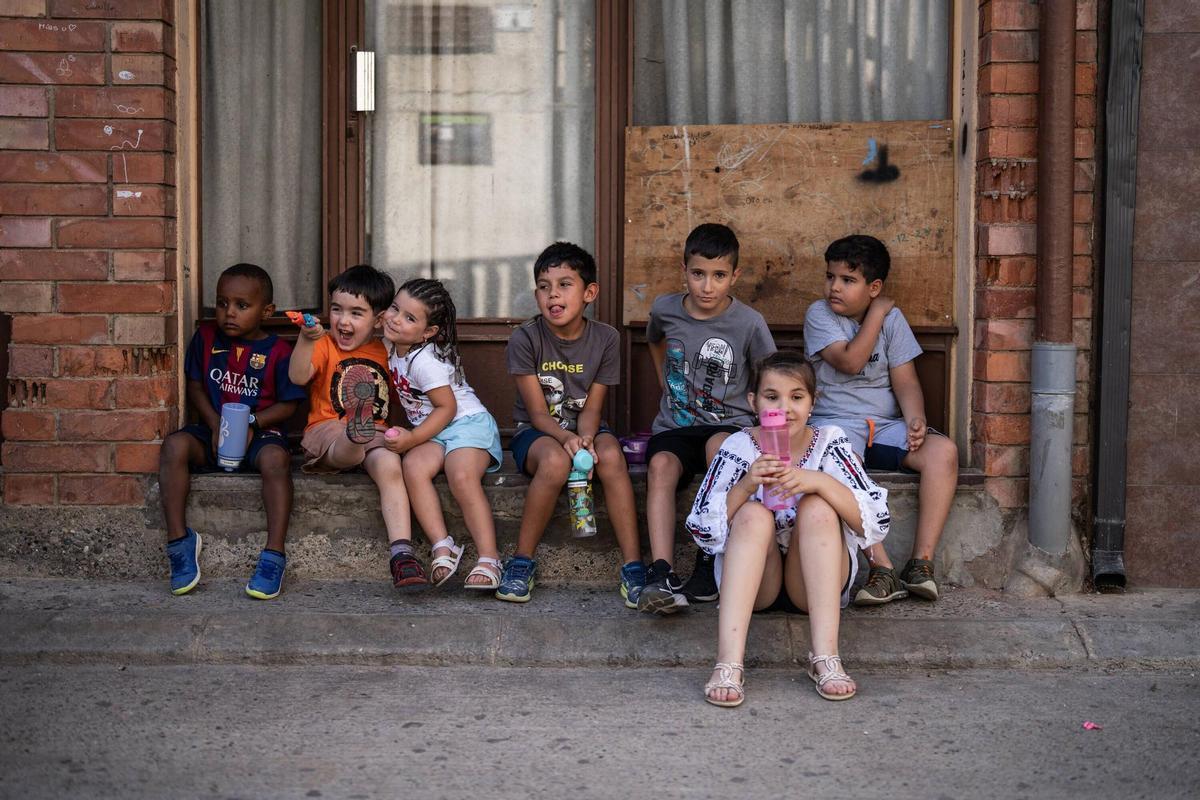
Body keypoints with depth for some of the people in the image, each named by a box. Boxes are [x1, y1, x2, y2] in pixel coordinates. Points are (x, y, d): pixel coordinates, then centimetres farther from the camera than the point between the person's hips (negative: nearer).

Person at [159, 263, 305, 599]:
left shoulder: (277, 351, -3)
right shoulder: (206, 336, 7)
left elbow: (287, 404, -2)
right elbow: (195, 387, 8)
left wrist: (253, 423, -18)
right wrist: (215, 424, -8)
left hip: (261, 432, -3)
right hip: (213, 431, 3)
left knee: (275, 458, -37)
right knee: (174, 446, -28)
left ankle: (274, 555, -35)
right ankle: (179, 539, -22)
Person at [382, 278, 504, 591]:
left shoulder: (425, 361, -20)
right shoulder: (392, 347, 6)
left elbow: (447, 407, -18)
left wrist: (412, 438, -22)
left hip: (467, 423, -7)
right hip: (432, 433, 7)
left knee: (463, 478, -32)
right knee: (413, 467, -24)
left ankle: (489, 559, -32)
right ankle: (443, 547, -28)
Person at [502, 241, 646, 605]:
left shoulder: (606, 339, -4)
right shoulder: (525, 338, -11)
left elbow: (590, 408, -4)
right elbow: (538, 413, -13)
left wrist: (585, 438, -27)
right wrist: (565, 438, -33)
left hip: (583, 429, 2)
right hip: (536, 432, -2)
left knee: (611, 454, -32)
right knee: (555, 461, -37)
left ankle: (633, 566, -29)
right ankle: (522, 561, -21)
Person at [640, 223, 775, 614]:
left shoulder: (749, 324, -6)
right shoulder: (665, 309, 3)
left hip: (729, 425, -2)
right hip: (674, 426, 2)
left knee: (719, 445, -38)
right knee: (661, 466, -31)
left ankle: (709, 563, -29)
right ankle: (660, 573, -43)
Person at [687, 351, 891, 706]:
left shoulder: (829, 443, -6)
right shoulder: (740, 447, -6)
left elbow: (877, 522, -16)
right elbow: (701, 531, -11)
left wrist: (820, 481, -31)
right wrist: (746, 484, -26)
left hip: (815, 581, 0)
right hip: (754, 583, 0)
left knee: (816, 507, -25)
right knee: (754, 514, -28)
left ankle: (825, 657, -36)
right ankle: (728, 663, -44)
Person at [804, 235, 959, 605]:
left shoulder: (892, 318, 9)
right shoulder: (819, 314, 0)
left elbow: (905, 381, 3)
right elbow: (850, 361, -15)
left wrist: (915, 419, -16)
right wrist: (877, 312, -7)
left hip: (885, 425, 4)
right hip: (835, 422, -4)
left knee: (943, 451, -25)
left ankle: (921, 562, -26)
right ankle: (883, 570, -38)